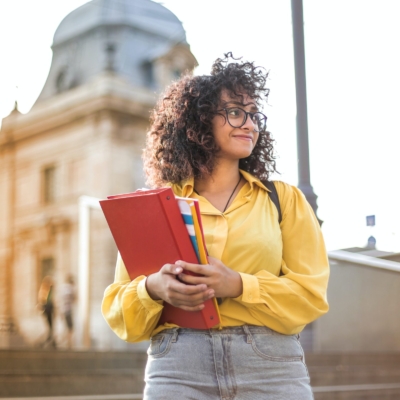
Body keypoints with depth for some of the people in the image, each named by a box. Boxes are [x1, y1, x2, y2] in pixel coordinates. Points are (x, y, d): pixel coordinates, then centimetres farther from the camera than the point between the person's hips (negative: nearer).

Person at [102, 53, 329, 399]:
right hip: (177, 368, 0)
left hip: (272, 368, 0)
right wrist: (153, 289, -14)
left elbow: (311, 293, 1)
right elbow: (119, 308, 7)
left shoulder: (284, 199, 10)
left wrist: (238, 286, -15)